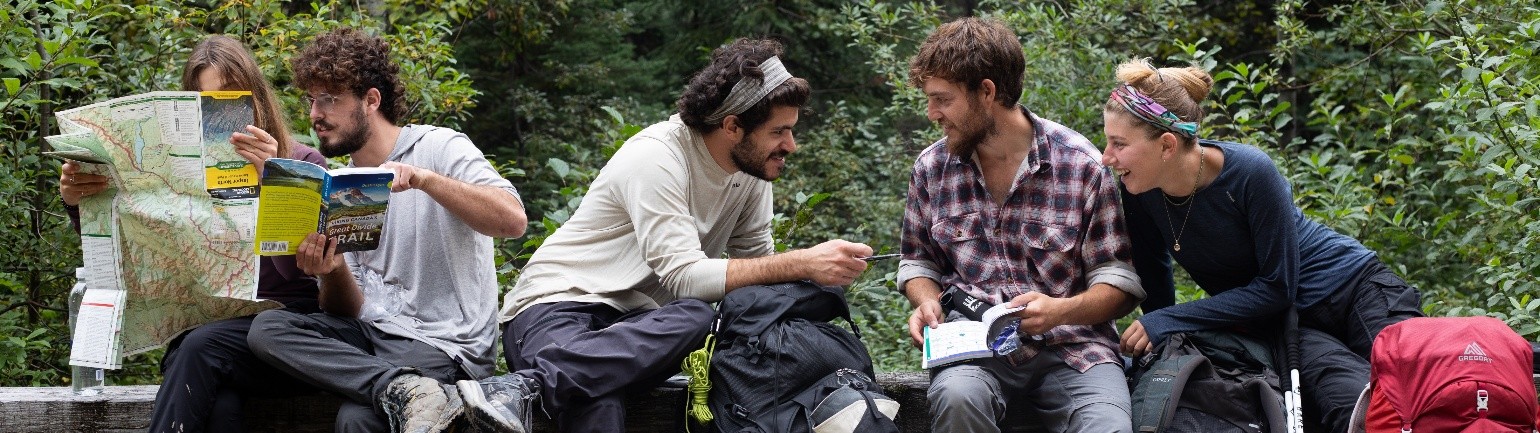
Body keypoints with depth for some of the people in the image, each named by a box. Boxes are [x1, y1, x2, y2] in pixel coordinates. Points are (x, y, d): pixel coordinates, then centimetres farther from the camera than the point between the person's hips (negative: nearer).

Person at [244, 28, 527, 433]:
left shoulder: (439, 148, -3)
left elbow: (513, 220, -21)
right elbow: (350, 309, 10)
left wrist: (423, 178, -30)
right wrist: (331, 269, -13)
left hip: (444, 342, -9)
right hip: (371, 331, 9)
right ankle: (402, 389, -31)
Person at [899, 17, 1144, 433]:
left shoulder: (1081, 164, -2)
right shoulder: (931, 168, 9)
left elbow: (1119, 281, 1)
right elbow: (919, 262, 24)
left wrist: (1062, 310, -18)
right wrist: (927, 302, 1)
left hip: (1070, 345, -2)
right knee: (957, 396, -34)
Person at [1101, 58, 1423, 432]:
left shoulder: (1250, 173, -25)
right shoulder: (1137, 190, -12)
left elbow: (1277, 287, -19)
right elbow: (1153, 274, 8)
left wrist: (1168, 322, -21)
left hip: (1349, 287, -2)